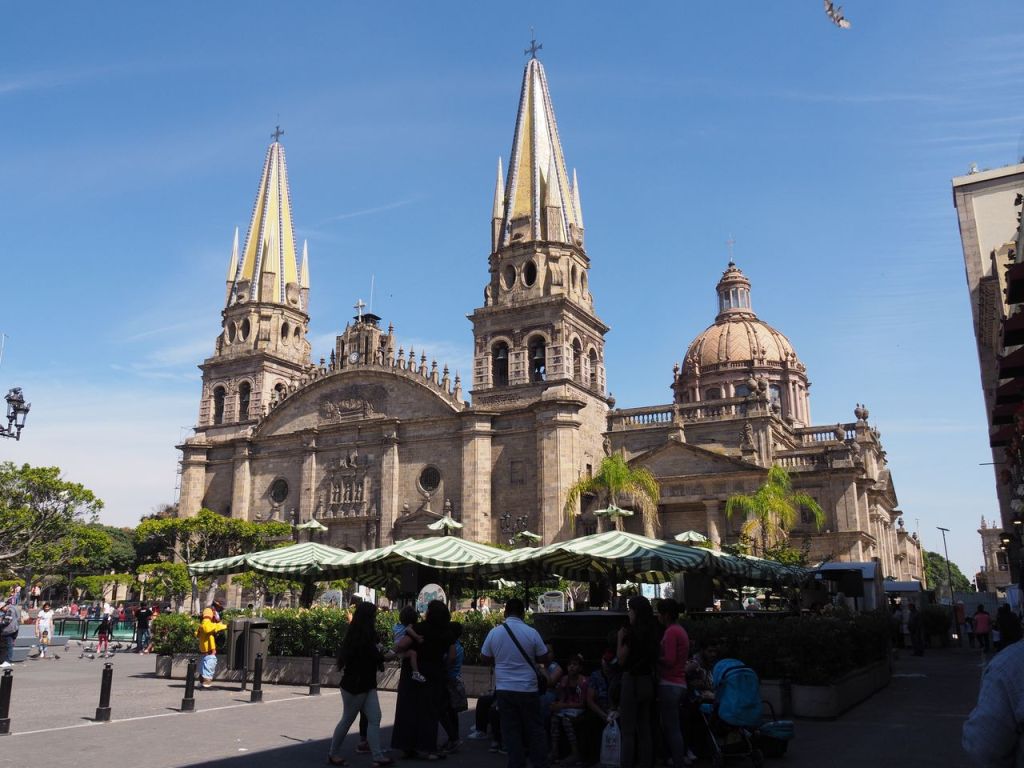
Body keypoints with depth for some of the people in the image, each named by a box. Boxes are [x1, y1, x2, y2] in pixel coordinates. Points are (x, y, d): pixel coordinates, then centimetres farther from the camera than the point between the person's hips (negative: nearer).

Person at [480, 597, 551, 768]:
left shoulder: (494, 632, -4)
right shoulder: (531, 632, -10)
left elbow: (485, 658, 8)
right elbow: (544, 658, -1)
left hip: (504, 689, 1)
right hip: (527, 689, -1)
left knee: (511, 730, 9)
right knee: (535, 729, 11)